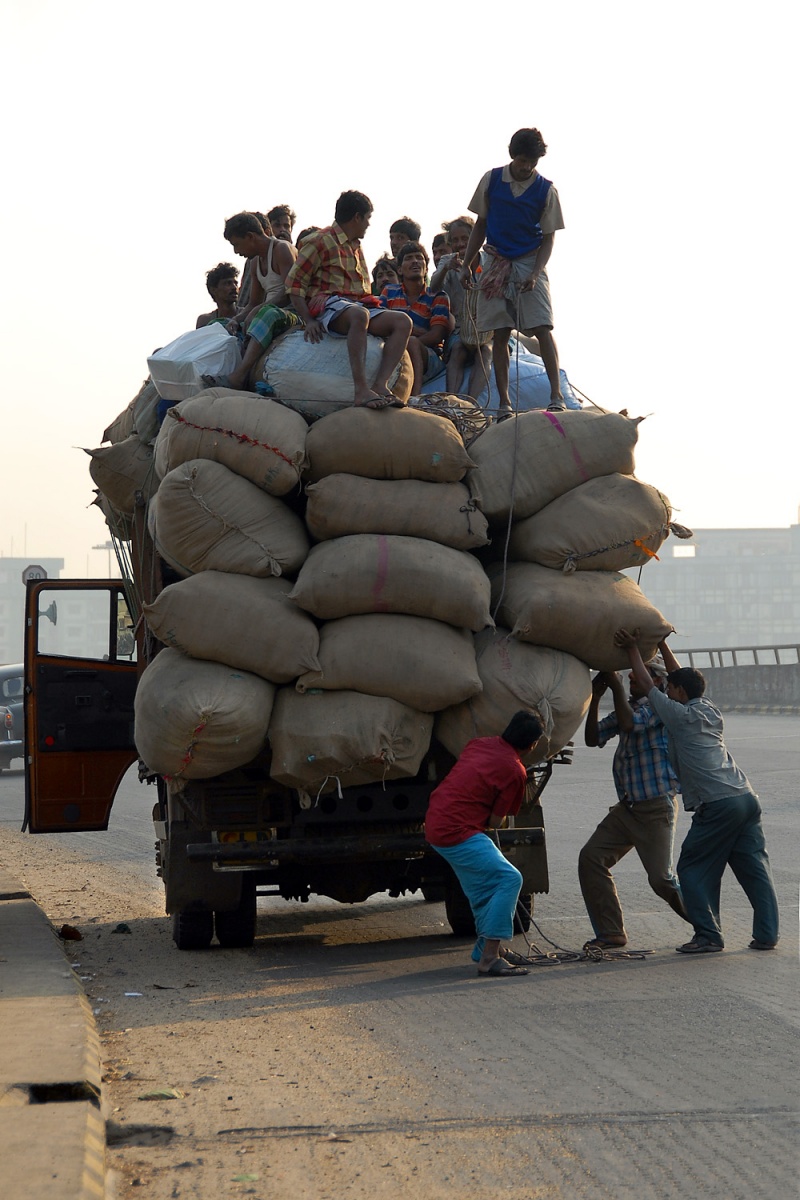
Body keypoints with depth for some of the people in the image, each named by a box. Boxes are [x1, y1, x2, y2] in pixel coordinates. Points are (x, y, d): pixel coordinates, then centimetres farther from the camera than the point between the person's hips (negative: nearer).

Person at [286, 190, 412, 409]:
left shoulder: (356, 248, 28)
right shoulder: (321, 241, 3)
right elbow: (294, 283, -3)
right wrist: (309, 320, -15)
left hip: (358, 306, 8)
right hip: (328, 305, -8)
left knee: (403, 321, -16)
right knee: (359, 315, -40)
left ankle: (380, 385, -32)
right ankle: (361, 389, -49)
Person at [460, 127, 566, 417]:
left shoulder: (546, 190, -2)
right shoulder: (491, 180, 3)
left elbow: (548, 239, -1)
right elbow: (480, 225, 12)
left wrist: (535, 274, -15)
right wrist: (466, 264, 8)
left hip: (530, 265, -2)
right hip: (496, 264, 2)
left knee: (543, 329, -13)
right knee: (500, 334, 0)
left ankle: (556, 396, -11)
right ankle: (504, 403, 3)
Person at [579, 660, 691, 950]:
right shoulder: (627, 707, 17)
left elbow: (629, 723, -26)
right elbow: (593, 738, 14)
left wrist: (615, 684, -15)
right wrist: (595, 698, 3)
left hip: (657, 808, -8)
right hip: (627, 807, 8)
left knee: (661, 878, -9)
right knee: (591, 858, -3)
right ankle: (611, 933, 3)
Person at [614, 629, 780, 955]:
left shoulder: (681, 716, -1)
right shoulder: (711, 711, 19)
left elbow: (646, 684, 7)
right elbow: (684, 678, 32)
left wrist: (633, 649, 17)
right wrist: (662, 645, 35)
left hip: (717, 805, -8)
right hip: (746, 797, 8)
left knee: (694, 870, 2)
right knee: (754, 868, 7)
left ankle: (708, 935, -2)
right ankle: (767, 935, 5)